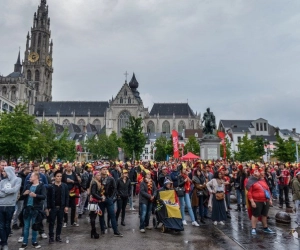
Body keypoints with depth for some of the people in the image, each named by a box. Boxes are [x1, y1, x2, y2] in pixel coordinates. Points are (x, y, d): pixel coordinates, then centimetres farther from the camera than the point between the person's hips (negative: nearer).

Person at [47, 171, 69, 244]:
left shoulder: (65, 186, -2)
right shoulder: (51, 187, -5)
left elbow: (67, 197, 0)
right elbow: (48, 198, -2)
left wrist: (66, 206, -5)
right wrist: (48, 207, -6)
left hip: (61, 207, 1)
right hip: (53, 207, -1)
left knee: (60, 222, 11)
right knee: (52, 222, 6)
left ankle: (58, 236, 23)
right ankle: (51, 237, 16)